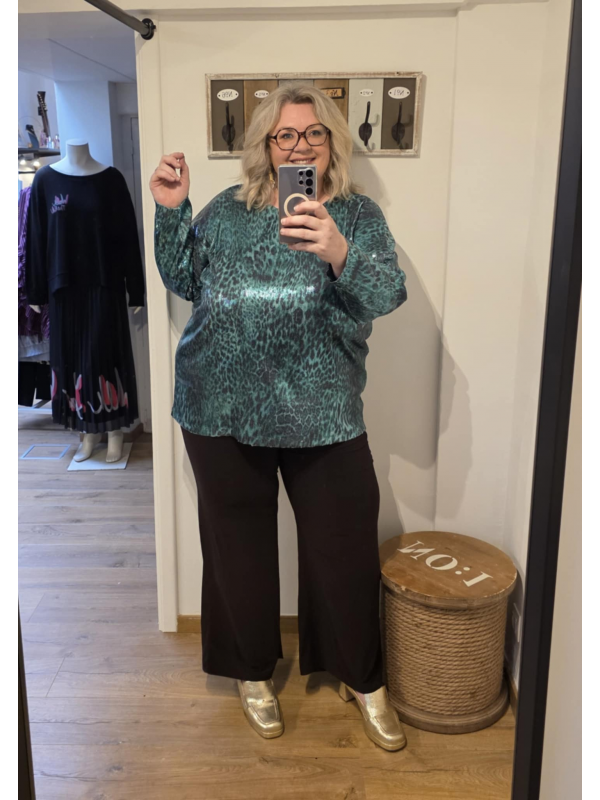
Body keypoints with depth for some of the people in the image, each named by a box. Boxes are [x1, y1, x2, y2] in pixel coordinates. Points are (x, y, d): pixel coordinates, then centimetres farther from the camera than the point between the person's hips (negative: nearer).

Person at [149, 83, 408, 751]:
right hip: (223, 408, 2)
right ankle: (253, 671, 37)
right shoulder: (226, 210, 8)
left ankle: (362, 678, 31)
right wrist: (171, 211, 1)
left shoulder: (358, 214, 2)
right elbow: (184, 281, 12)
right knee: (238, 544, 13)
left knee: (345, 546, 6)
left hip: (320, 412, -1)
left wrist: (339, 253, -32)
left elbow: (388, 295, -13)